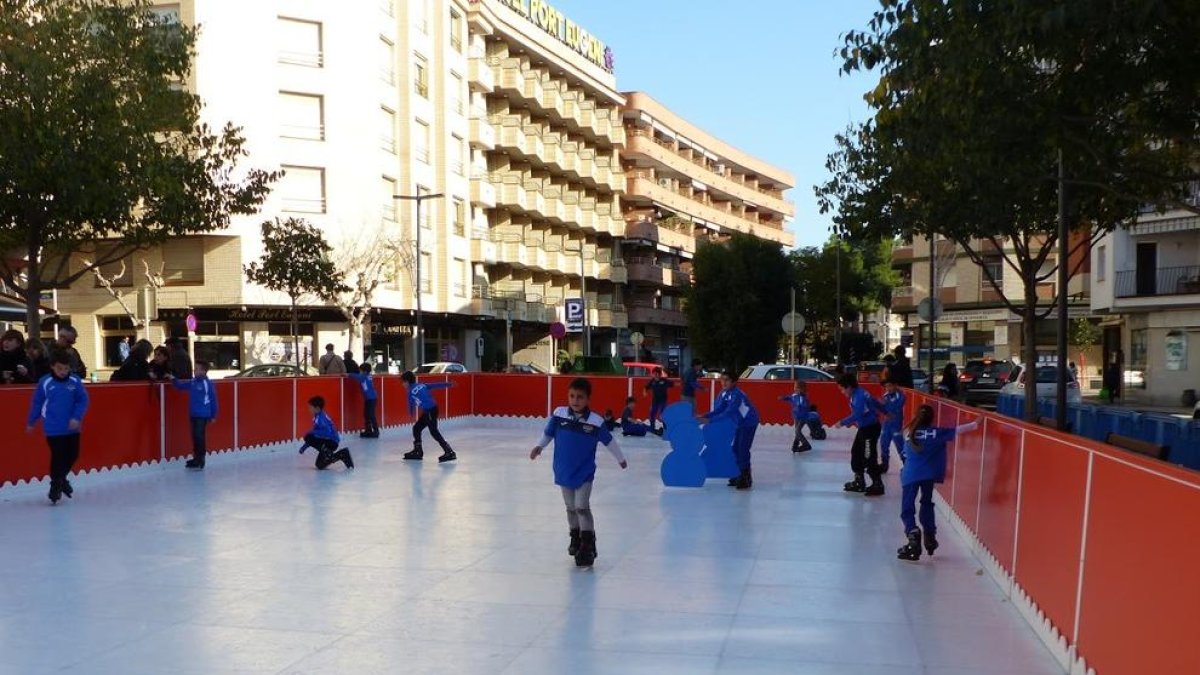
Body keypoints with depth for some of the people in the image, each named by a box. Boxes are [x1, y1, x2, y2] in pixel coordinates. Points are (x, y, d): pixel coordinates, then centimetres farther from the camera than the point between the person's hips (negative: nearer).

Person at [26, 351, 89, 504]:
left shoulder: (75, 381, -6)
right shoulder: (45, 382, -9)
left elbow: (83, 400, -3)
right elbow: (37, 403, 2)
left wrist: (77, 418, -15)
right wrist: (31, 422, 10)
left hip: (72, 427, 3)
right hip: (53, 429, -3)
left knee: (73, 454, 10)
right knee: (58, 456, -3)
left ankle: (61, 478, 36)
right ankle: (56, 485, 15)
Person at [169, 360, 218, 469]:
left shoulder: (208, 383, -13)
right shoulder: (192, 382, 6)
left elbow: (213, 400, -9)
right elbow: (180, 385, 22)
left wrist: (213, 416, -6)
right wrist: (173, 379, 4)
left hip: (203, 415, -7)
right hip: (193, 414, 7)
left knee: (199, 436, -7)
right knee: (195, 436, 12)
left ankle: (200, 460, -2)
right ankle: (196, 458, 21)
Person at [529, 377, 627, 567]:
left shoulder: (595, 422, -14)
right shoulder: (559, 415, -10)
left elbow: (609, 440, 2)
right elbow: (548, 433, 5)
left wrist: (620, 458, 14)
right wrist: (539, 447, -12)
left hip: (584, 473, -3)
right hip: (563, 472, 3)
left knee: (582, 507, -11)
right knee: (571, 508, 16)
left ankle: (588, 545, -1)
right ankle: (575, 537, 36)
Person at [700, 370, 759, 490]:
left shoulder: (737, 395, -28)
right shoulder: (724, 393, -3)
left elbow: (728, 413, -36)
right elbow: (718, 410, -4)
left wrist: (710, 420, -38)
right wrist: (705, 416, -19)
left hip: (749, 423, -9)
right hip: (739, 424, 9)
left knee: (743, 450, -12)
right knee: (736, 449, 11)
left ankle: (746, 479, -7)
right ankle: (739, 476, 22)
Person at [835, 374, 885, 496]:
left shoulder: (859, 396, -23)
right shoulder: (857, 394, 8)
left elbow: (856, 415, -31)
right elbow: (874, 403, 19)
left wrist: (843, 422, -21)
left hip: (871, 428, -11)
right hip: (864, 428, 11)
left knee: (869, 457, -7)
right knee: (856, 453, 15)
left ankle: (877, 485, 1)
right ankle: (859, 482, 24)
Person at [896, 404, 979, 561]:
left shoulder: (908, 432, 7)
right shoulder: (937, 432, 4)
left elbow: (907, 453, 13)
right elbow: (958, 430, 8)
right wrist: (975, 424, 16)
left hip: (910, 474, -1)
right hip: (929, 474, 1)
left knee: (907, 508, 2)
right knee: (927, 504, 23)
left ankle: (913, 533, -21)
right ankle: (929, 536, 26)